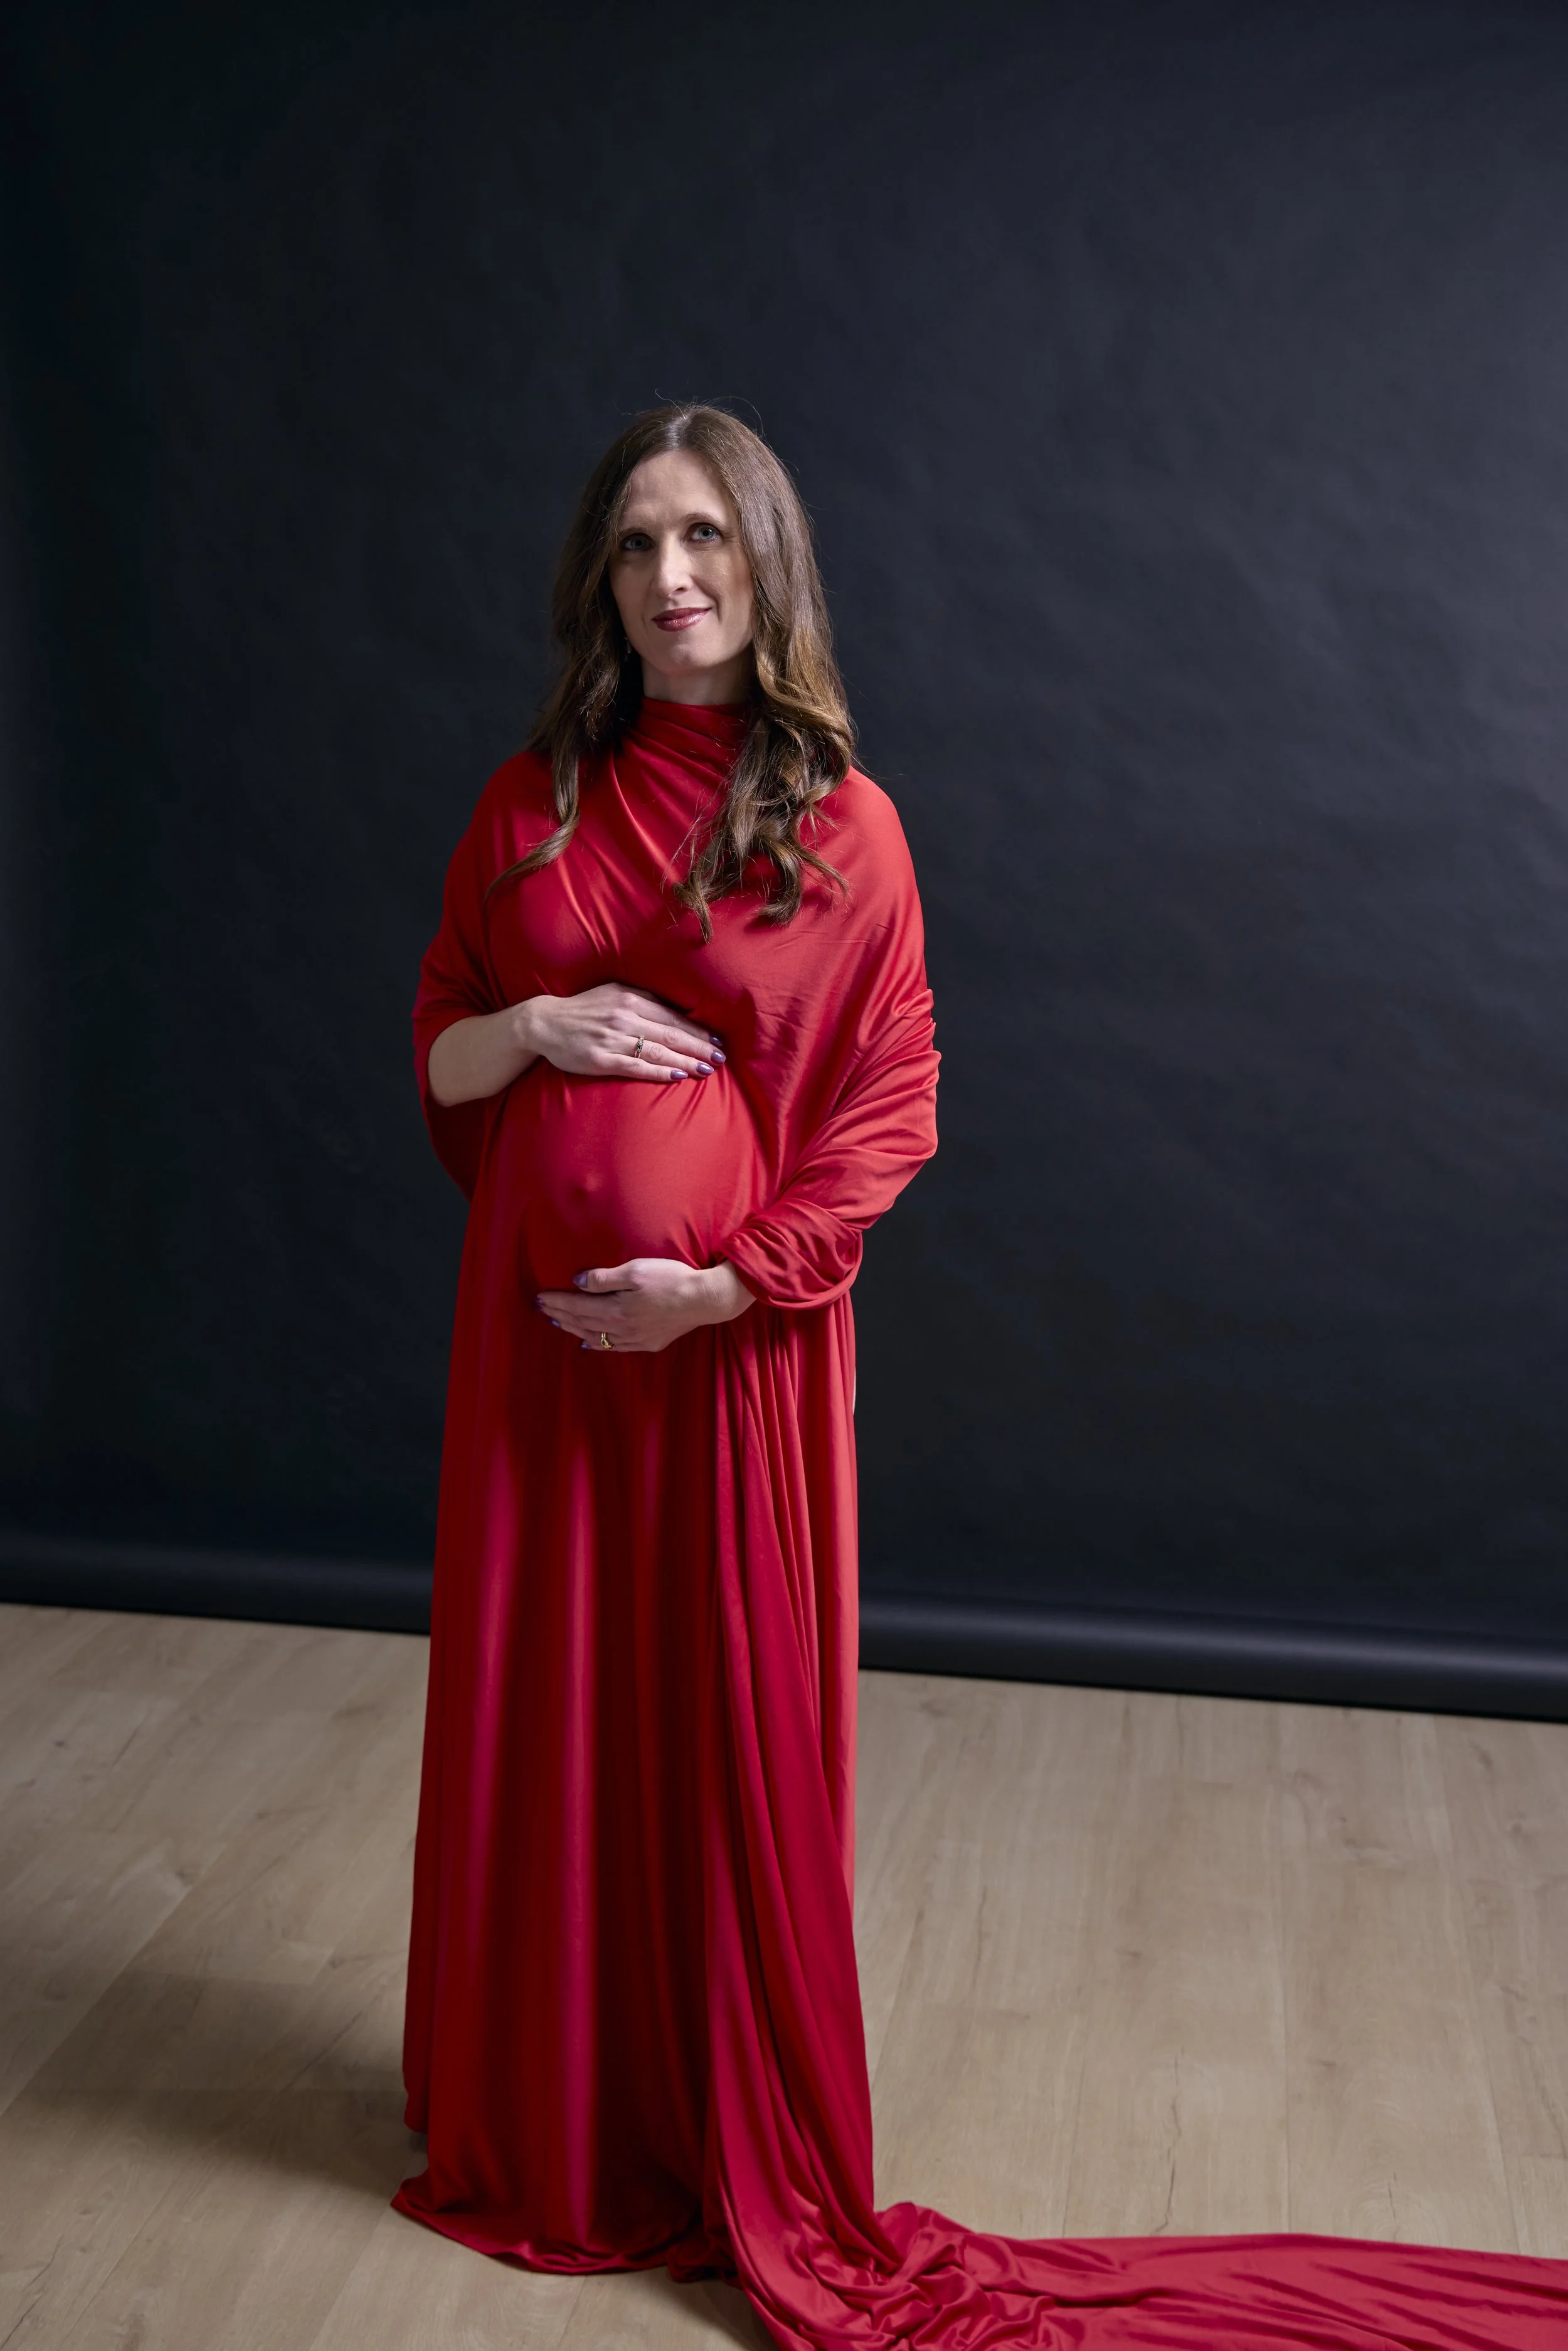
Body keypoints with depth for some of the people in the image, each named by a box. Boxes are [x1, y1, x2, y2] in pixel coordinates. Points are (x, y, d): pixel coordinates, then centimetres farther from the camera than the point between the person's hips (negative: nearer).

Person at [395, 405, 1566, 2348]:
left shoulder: (840, 828, -4)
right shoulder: (531, 801, 5)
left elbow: (888, 1112, -5)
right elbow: (435, 1054, 10)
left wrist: (728, 1282, -15)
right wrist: (534, 1028, -12)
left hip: (732, 1341, -3)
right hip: (535, 1334, 3)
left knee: (731, 1728, 7)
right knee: (535, 1714, 12)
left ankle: (754, 2160, 29)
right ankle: (539, 2120, 35)